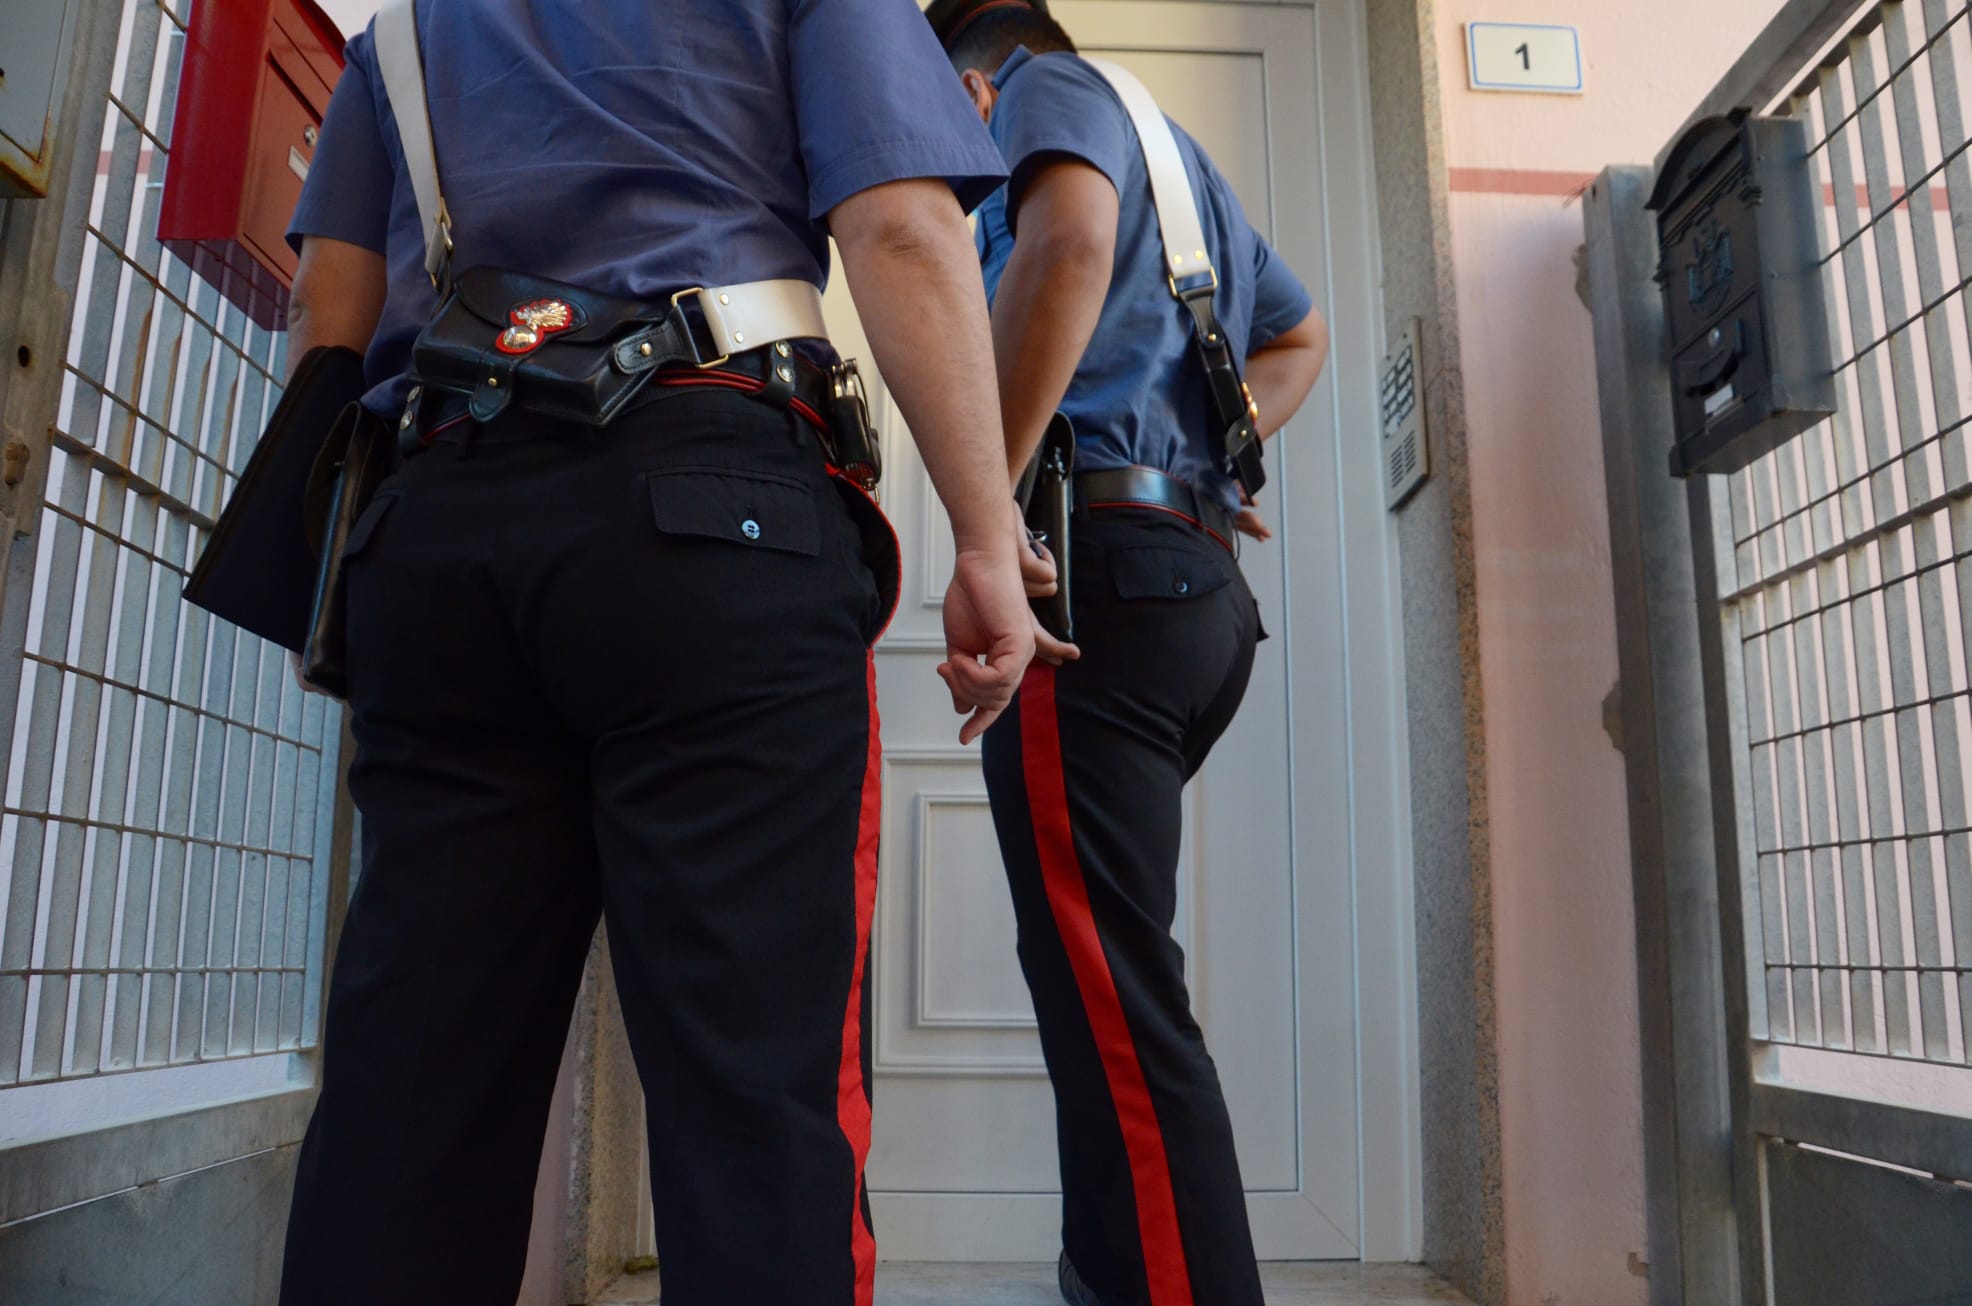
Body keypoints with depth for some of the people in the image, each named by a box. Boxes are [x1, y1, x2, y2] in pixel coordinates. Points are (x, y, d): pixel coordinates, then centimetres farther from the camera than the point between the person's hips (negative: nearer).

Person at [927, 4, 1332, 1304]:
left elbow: (1071, 239, -20)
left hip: (1102, 564, -9)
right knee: (1104, 971, 16)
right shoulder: (1178, 152, 31)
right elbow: (1302, 336, 42)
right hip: (1201, 584, 9)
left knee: (1115, 1001, -12)